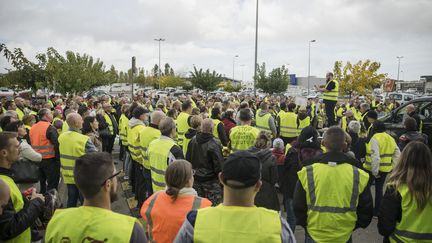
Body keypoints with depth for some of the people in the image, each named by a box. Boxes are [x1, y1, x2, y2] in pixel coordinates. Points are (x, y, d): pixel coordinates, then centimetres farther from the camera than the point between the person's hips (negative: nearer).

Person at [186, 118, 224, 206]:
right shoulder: (214, 145, -20)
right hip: (211, 182, -6)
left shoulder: (192, 141, 0)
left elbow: (188, 159, 11)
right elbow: (219, 166, -17)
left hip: (196, 179, 6)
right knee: (214, 206, 2)